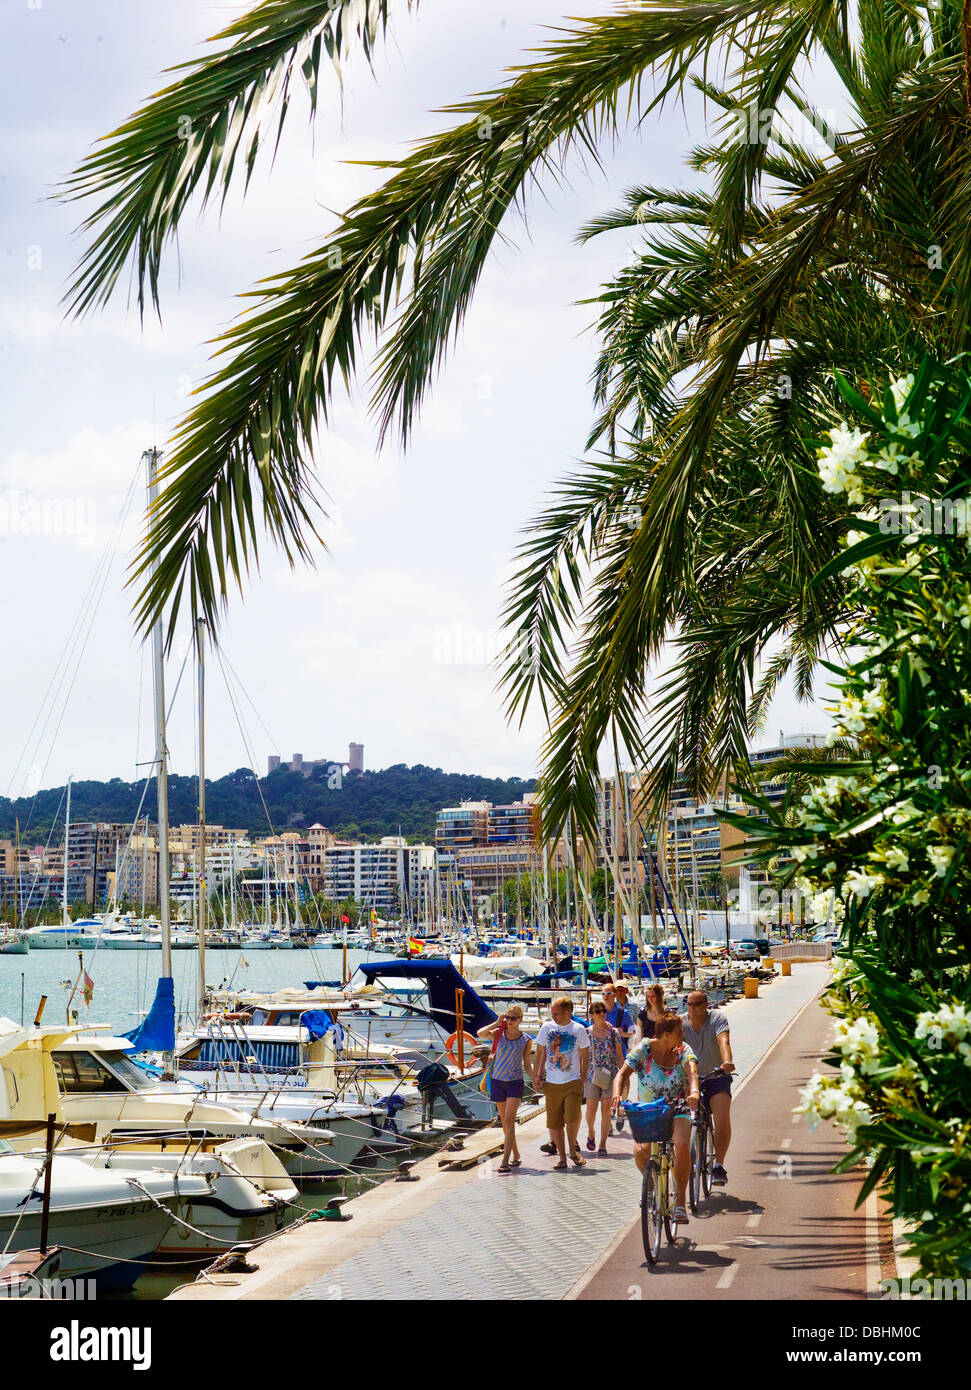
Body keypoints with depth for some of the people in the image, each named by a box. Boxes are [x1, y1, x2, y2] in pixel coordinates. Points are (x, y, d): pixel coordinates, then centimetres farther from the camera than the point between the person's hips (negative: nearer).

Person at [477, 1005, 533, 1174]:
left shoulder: (526, 1040, 0)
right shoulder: (499, 1034, 0)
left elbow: (527, 1064, 7)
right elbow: (480, 1034, -18)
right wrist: (497, 1023, -12)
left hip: (515, 1082, -2)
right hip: (498, 1081, 2)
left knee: (509, 1120, -13)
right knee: (505, 1122, 10)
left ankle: (505, 1161, -16)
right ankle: (515, 1155, 26)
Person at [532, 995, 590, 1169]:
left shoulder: (579, 1030, -1)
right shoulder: (547, 1028, 2)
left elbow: (585, 1055, 8)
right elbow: (539, 1053, 9)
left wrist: (583, 1078, 3)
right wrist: (536, 1076, 4)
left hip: (573, 1082, -2)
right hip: (551, 1083, 2)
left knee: (573, 1117, -15)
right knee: (554, 1122, 3)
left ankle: (573, 1148, 9)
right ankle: (561, 1156, 16)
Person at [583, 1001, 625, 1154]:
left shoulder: (613, 1032, 3)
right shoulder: (586, 1033, 2)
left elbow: (619, 1056, 7)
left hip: (610, 1074, 0)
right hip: (592, 1074, 0)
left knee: (606, 1109, -3)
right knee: (591, 1108, -7)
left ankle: (603, 1144, 4)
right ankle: (590, 1133, 24)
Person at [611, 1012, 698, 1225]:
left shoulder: (683, 1051, -8)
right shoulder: (644, 1049, -10)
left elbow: (691, 1070, -28)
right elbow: (623, 1073, -17)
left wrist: (693, 1091, -50)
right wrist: (617, 1095, -37)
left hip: (677, 1110, 0)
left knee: (682, 1146, -29)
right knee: (640, 1151, -24)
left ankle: (680, 1201, -14)